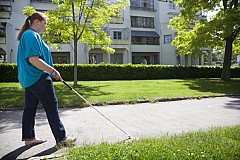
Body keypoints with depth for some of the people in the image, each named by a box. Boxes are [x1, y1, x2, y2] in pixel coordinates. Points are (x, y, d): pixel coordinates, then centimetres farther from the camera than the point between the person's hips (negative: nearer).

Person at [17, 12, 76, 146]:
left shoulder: (28, 35, 18)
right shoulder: (32, 35, -15)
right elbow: (33, 60, -24)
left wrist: (51, 72, 21)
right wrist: (53, 71, -18)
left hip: (29, 78, 11)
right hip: (38, 78, -11)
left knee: (30, 107, 12)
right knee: (52, 107, -3)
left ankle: (29, 138, 22)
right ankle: (61, 137, 5)